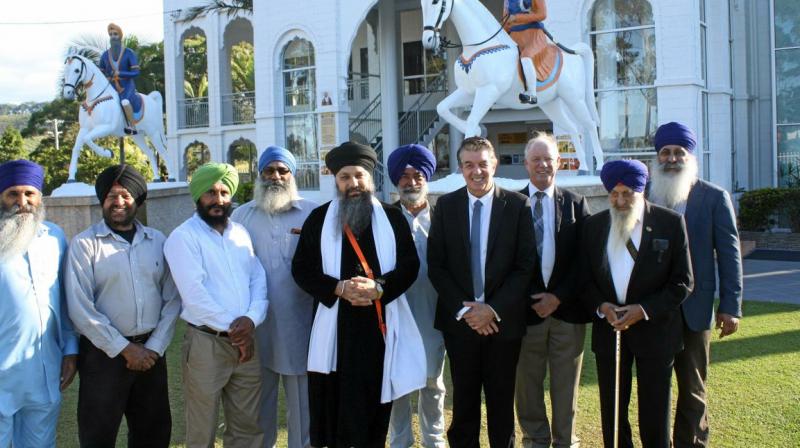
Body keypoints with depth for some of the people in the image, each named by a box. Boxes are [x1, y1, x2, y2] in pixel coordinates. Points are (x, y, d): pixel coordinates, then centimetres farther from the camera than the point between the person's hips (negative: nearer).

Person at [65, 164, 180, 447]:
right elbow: (80, 308, -11)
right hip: (103, 354, -3)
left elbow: (172, 299, 4)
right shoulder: (84, 244, -5)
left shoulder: (158, 241, 6)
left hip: (151, 352, 3)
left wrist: (154, 348, -6)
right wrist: (124, 348, -12)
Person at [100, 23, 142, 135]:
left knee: (124, 102, -37)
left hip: (127, 86, -5)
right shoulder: (105, 55, 5)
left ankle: (132, 127, -26)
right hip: (111, 87, 6)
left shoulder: (129, 53, -7)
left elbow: (136, 72, -14)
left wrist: (119, 73, -22)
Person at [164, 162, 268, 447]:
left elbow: (258, 279, 5)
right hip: (206, 342, -5)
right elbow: (194, 294, -16)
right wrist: (231, 328, -12)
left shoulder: (240, 233, 11)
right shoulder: (183, 237, -8)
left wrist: (251, 319, -12)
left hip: (244, 341, 5)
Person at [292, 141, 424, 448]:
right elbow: (301, 269, 1)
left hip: (380, 323, 1)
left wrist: (378, 288, -15)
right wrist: (339, 288, -14)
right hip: (335, 324, 0)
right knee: (335, 402, 1)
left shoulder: (392, 217, 8)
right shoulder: (318, 219, 6)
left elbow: (409, 265, 3)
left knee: (373, 403, 5)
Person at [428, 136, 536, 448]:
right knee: (464, 399, 11)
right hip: (459, 320, 1)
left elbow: (525, 266, -6)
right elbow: (436, 265, 0)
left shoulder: (518, 205, -3)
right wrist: (464, 309, -10)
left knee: (501, 399, 10)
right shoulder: (445, 205, 2)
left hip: (503, 320, -1)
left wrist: (493, 309, -13)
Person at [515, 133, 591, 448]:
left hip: (567, 309, 1)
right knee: (528, 384, 9)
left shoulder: (576, 204, 5)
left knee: (566, 385, 10)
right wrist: (528, 300, -8)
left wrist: (558, 297, -8)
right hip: (526, 309, -1)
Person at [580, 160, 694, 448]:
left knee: (654, 413, 7)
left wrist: (644, 310, -16)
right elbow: (585, 279, 8)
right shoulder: (594, 225, 3)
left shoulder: (671, 223, -6)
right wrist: (601, 306, -11)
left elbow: (682, 282, -6)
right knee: (611, 412, 11)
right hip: (608, 328, 3)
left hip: (655, 330, -3)